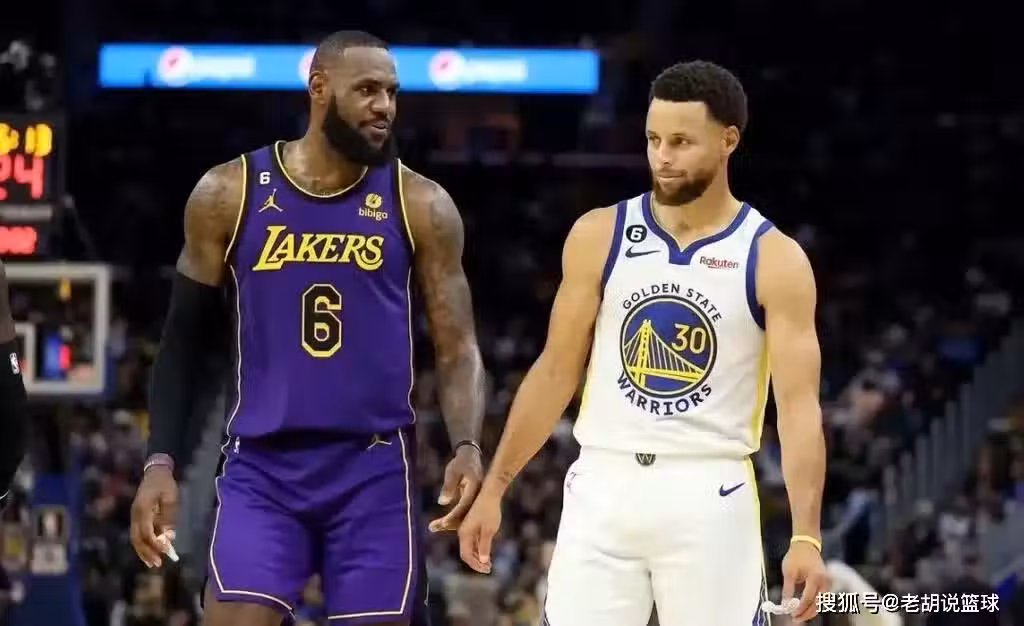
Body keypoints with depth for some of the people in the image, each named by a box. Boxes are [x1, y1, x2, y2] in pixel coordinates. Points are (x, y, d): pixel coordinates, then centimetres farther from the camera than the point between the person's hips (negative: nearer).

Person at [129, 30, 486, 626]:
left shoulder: (420, 205, 2)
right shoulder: (229, 194, 1)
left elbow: (458, 348, 1)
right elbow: (186, 339, 9)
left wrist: (468, 449, -17)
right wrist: (161, 463, 0)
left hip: (375, 468, 1)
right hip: (262, 468, 0)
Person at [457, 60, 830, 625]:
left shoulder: (774, 260, -3)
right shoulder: (599, 236, 4)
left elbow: (798, 404, -7)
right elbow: (556, 371, 10)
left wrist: (806, 536, -17)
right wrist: (494, 488, 7)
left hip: (708, 496, -2)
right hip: (603, 486, 2)